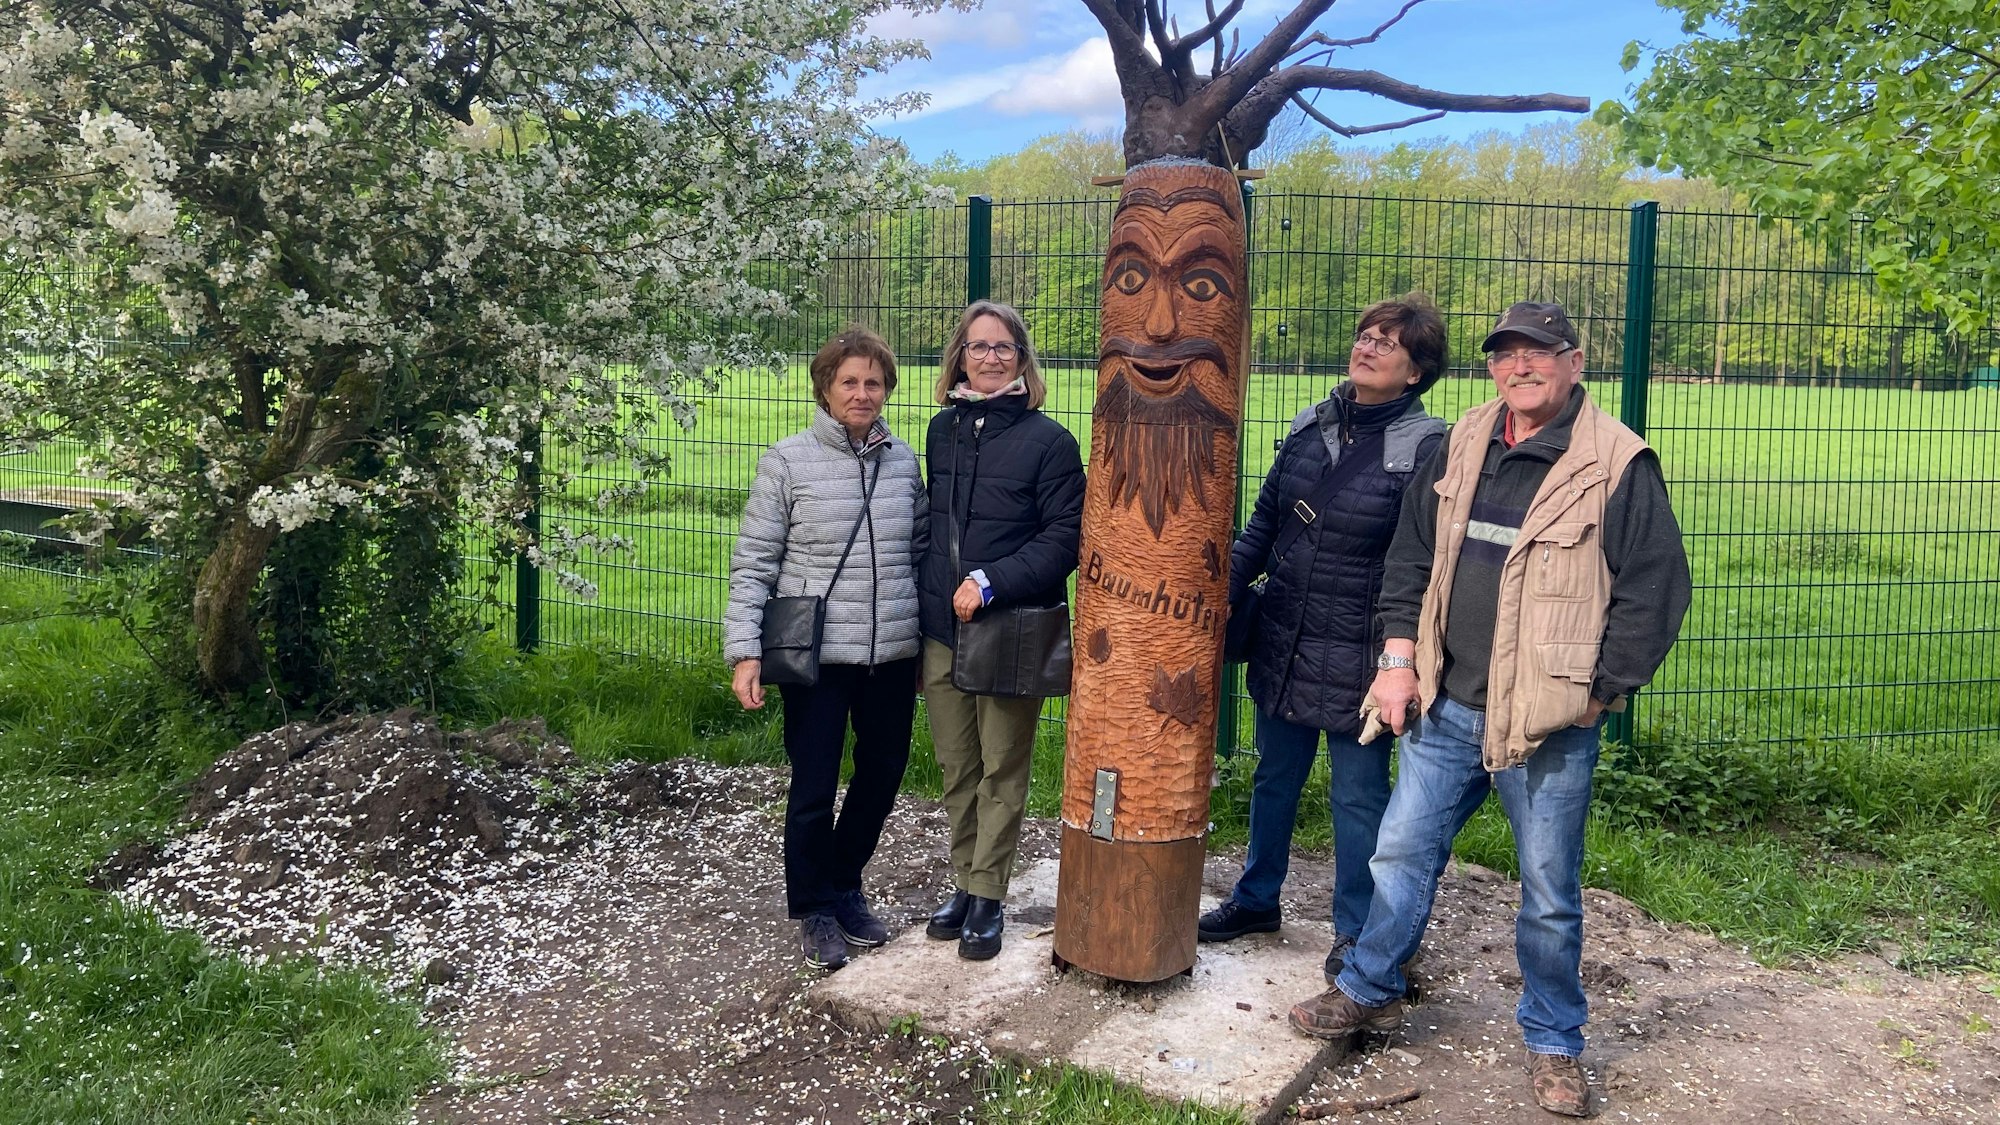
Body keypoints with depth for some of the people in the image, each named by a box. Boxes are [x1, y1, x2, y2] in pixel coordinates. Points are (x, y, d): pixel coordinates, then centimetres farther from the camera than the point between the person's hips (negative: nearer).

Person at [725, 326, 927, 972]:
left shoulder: (904, 462, 6)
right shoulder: (788, 461, -5)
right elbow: (753, 563, -5)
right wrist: (745, 652, -12)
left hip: (893, 653, 4)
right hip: (817, 656, -4)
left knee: (883, 775, 14)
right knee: (814, 788, 5)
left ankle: (845, 887, 37)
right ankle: (815, 908, 27)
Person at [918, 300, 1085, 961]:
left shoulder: (1048, 441, -6)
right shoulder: (943, 431, 9)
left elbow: (1066, 536, -10)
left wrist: (992, 583, -18)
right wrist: (932, 593, 9)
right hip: (941, 628, 5)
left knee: (1002, 770, 5)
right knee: (956, 768, 13)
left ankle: (988, 898, 17)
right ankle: (964, 884, 27)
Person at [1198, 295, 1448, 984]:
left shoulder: (1428, 447, -12)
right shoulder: (1311, 426, 5)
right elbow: (1263, 523, 11)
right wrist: (1224, 587, 2)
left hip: (1358, 660, -5)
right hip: (1282, 643, 6)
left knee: (1358, 796, 9)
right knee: (1275, 778, 20)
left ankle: (1356, 933, 28)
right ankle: (1256, 899, 40)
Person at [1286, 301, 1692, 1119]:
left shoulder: (1617, 464, -9)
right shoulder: (1462, 447, 7)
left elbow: (1654, 591, -9)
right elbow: (1411, 557, 12)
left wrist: (1595, 691, -9)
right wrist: (1399, 659, 4)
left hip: (1549, 725, -4)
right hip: (1446, 708, 5)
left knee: (1549, 893, 7)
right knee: (1401, 851, 14)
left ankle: (1552, 1041, 28)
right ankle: (1368, 992, 34)